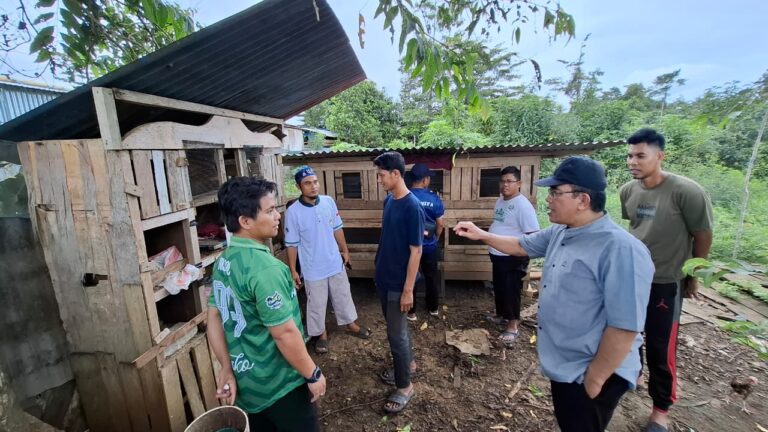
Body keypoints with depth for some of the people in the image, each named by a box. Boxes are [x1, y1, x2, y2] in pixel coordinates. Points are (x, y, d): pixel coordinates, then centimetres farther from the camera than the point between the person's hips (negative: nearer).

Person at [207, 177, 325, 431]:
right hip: (279, 386, -8)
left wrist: (227, 370, 9)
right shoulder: (264, 267, -29)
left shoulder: (223, 262, -1)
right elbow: (285, 334, -26)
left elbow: (214, 320, 4)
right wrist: (313, 374, -13)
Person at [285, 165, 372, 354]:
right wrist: (293, 270, -7)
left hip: (335, 262, 4)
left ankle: (350, 324, 43)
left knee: (343, 296, 21)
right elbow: (292, 244, -10)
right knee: (316, 304, 14)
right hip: (313, 268, -3)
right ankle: (321, 333, 37)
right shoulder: (293, 211, -17)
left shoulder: (329, 201, -7)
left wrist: (345, 250, 11)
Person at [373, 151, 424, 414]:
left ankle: (405, 387, 23)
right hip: (383, 278, 8)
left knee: (396, 333, 4)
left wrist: (408, 289, -18)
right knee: (396, 327, 22)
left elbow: (415, 251, -21)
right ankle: (408, 364, 44)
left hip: (398, 283, -8)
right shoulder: (388, 201, 4)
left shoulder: (412, 207, -22)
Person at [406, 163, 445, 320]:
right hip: (429, 246, 1)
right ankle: (434, 308, 32)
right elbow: (440, 224, -3)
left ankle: (411, 312, 22)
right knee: (432, 277, 17)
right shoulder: (434, 198, -9)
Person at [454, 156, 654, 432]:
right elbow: (522, 246, 15)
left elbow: (625, 327, -28)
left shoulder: (621, 250, -29)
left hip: (587, 374, -8)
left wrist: (594, 379, -21)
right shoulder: (559, 233, -1)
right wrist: (481, 235, 6)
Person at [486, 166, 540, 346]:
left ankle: (512, 326, 16)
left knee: (511, 291, 2)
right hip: (497, 255, 9)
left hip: (513, 258, -9)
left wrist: (523, 258, -22)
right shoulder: (500, 201, 8)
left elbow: (532, 234, -22)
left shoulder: (522, 204, -20)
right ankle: (502, 316, 39)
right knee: (499, 288, 20)